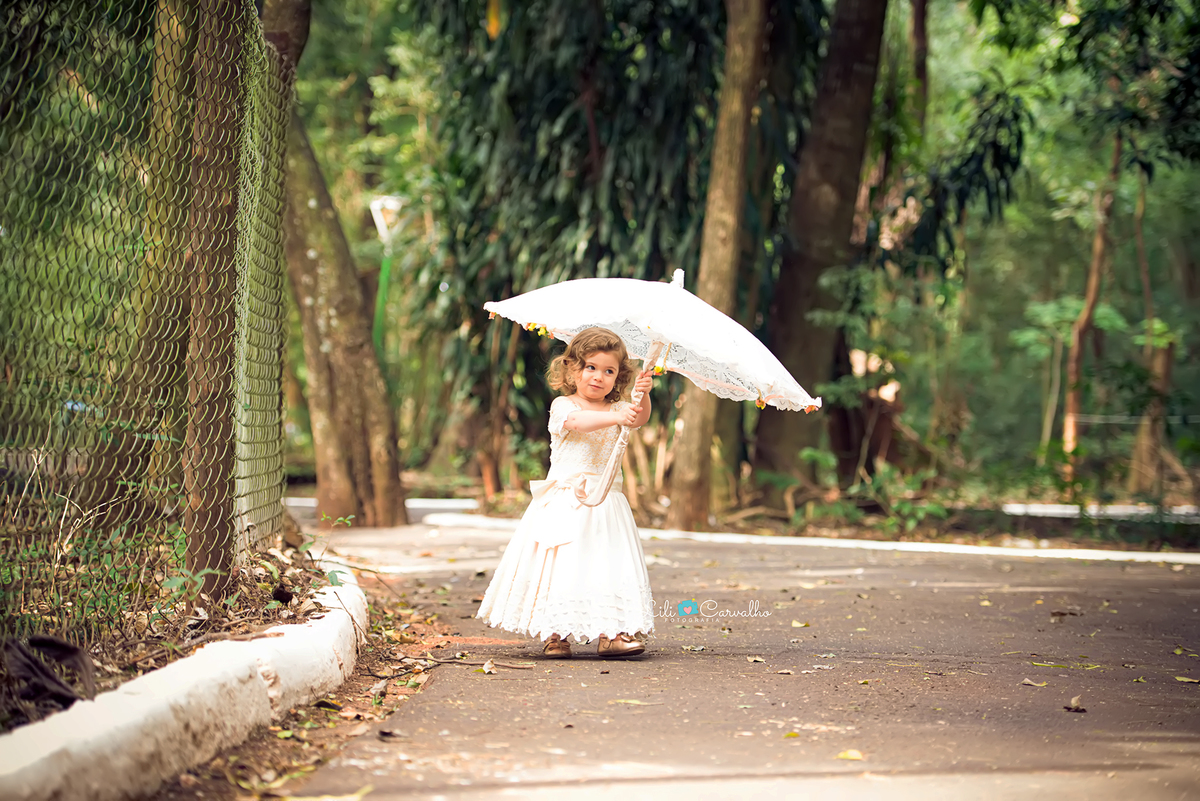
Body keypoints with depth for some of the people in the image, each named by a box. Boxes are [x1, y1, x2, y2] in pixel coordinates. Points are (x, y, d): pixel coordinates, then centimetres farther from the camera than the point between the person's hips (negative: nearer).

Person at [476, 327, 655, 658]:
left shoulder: (617, 408, 11)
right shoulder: (562, 406, -1)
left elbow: (639, 418, -10)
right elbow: (578, 421, -23)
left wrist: (643, 396, -32)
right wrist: (615, 416, -38)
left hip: (605, 504, 3)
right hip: (565, 505, -3)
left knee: (611, 565, -4)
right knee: (562, 563, -5)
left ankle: (610, 632, -3)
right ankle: (554, 632, 4)